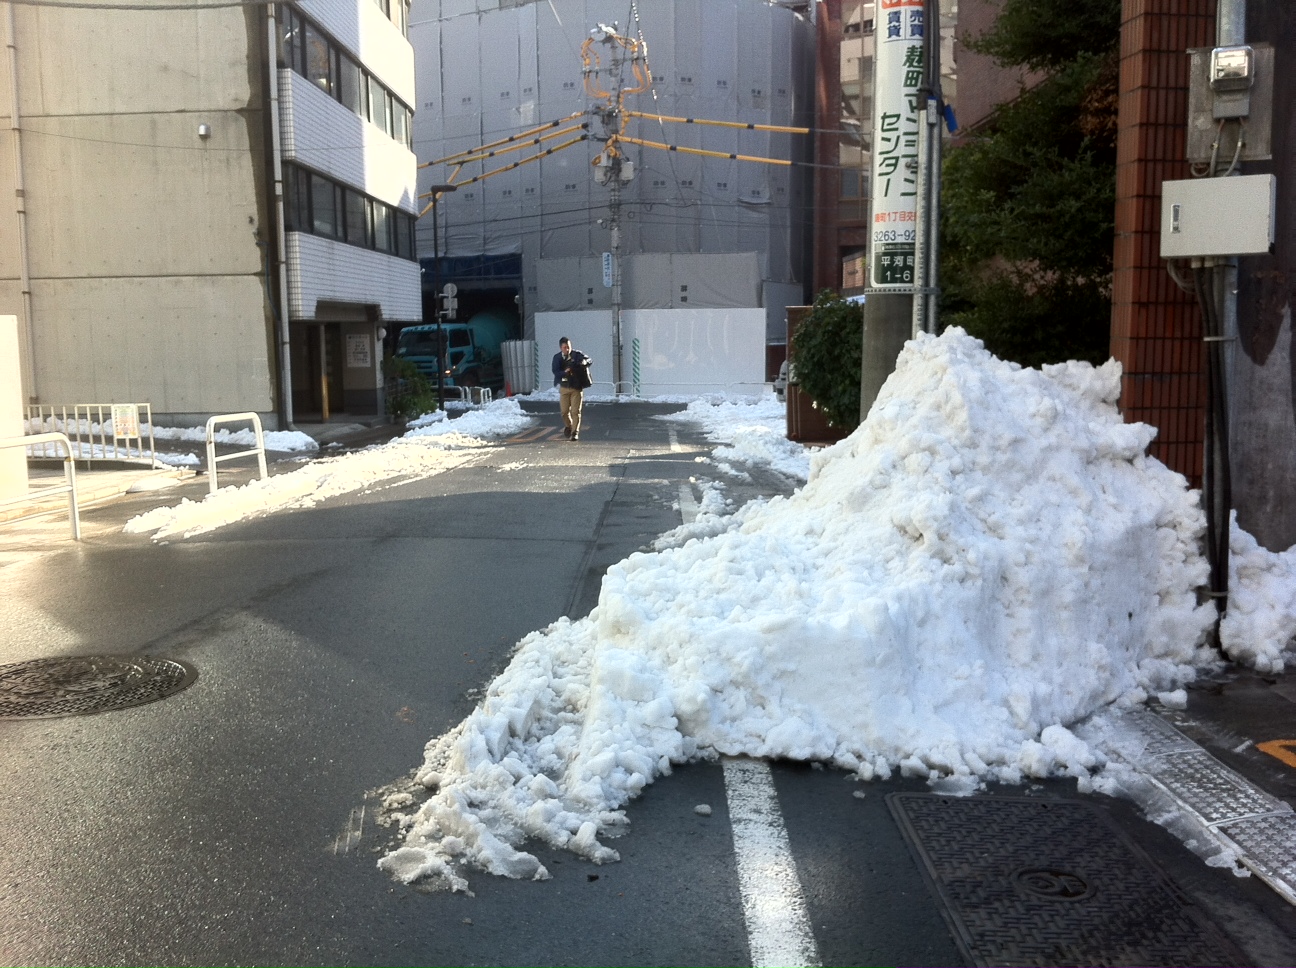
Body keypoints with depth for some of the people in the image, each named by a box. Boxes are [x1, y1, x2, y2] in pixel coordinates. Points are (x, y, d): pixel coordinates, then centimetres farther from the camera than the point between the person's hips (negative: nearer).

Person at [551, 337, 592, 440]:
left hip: (577, 387, -2)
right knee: (564, 411, 6)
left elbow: (589, 360, -9)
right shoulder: (557, 357, -2)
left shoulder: (577, 354, -5)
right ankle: (568, 426, 33)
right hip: (564, 387, 2)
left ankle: (575, 432, 3)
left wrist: (585, 362, -32)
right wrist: (565, 372, -29)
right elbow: (555, 372, -10)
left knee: (575, 411, -4)